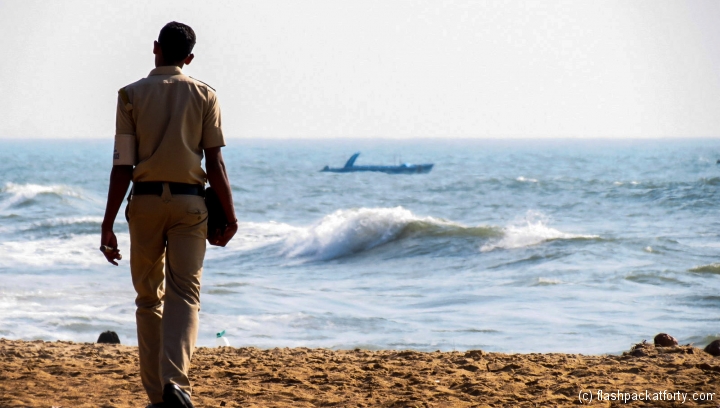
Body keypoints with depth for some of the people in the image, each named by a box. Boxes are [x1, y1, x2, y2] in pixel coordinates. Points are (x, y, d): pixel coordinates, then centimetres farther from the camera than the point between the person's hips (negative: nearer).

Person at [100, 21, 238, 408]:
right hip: (189, 202, 0)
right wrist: (229, 216, 3)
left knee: (149, 297, 10)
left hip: (145, 201, 1)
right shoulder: (204, 96, 2)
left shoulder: (132, 95, 1)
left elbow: (122, 166, -4)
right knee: (185, 294, -3)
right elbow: (215, 163, -3)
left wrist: (108, 225, -2)